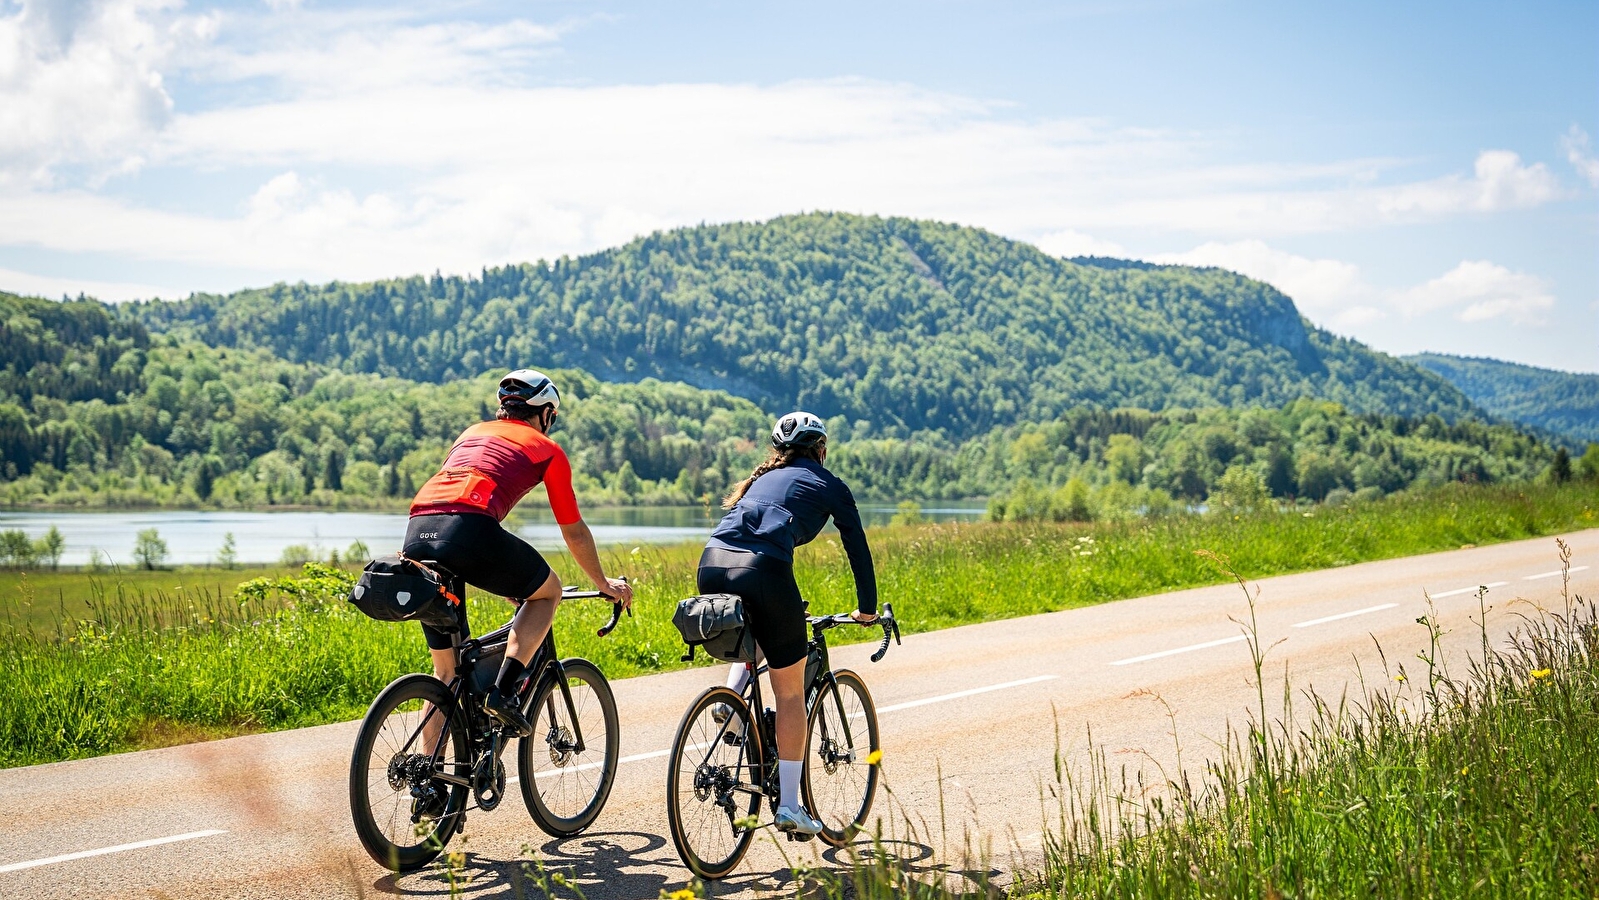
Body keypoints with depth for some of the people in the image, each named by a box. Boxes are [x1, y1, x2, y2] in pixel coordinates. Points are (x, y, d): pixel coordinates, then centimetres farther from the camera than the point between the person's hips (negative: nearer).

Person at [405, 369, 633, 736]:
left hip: (417, 534, 6)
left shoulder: (472, 434, 35)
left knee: (446, 672, 19)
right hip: (469, 531, -5)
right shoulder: (546, 449, 20)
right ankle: (504, 690, 5)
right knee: (548, 590, 23)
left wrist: (504, 577, 55)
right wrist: (604, 583, 42)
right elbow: (575, 532, 25)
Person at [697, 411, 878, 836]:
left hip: (711, 566, 5)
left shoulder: (762, 478, 33)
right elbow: (858, 548, 21)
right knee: (791, 694, 9)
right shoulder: (829, 485, 19)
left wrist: (782, 606, 52)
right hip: (763, 573, -5)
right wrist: (867, 608, 34)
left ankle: (731, 695, 13)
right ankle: (790, 806, 10)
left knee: (754, 629, 39)